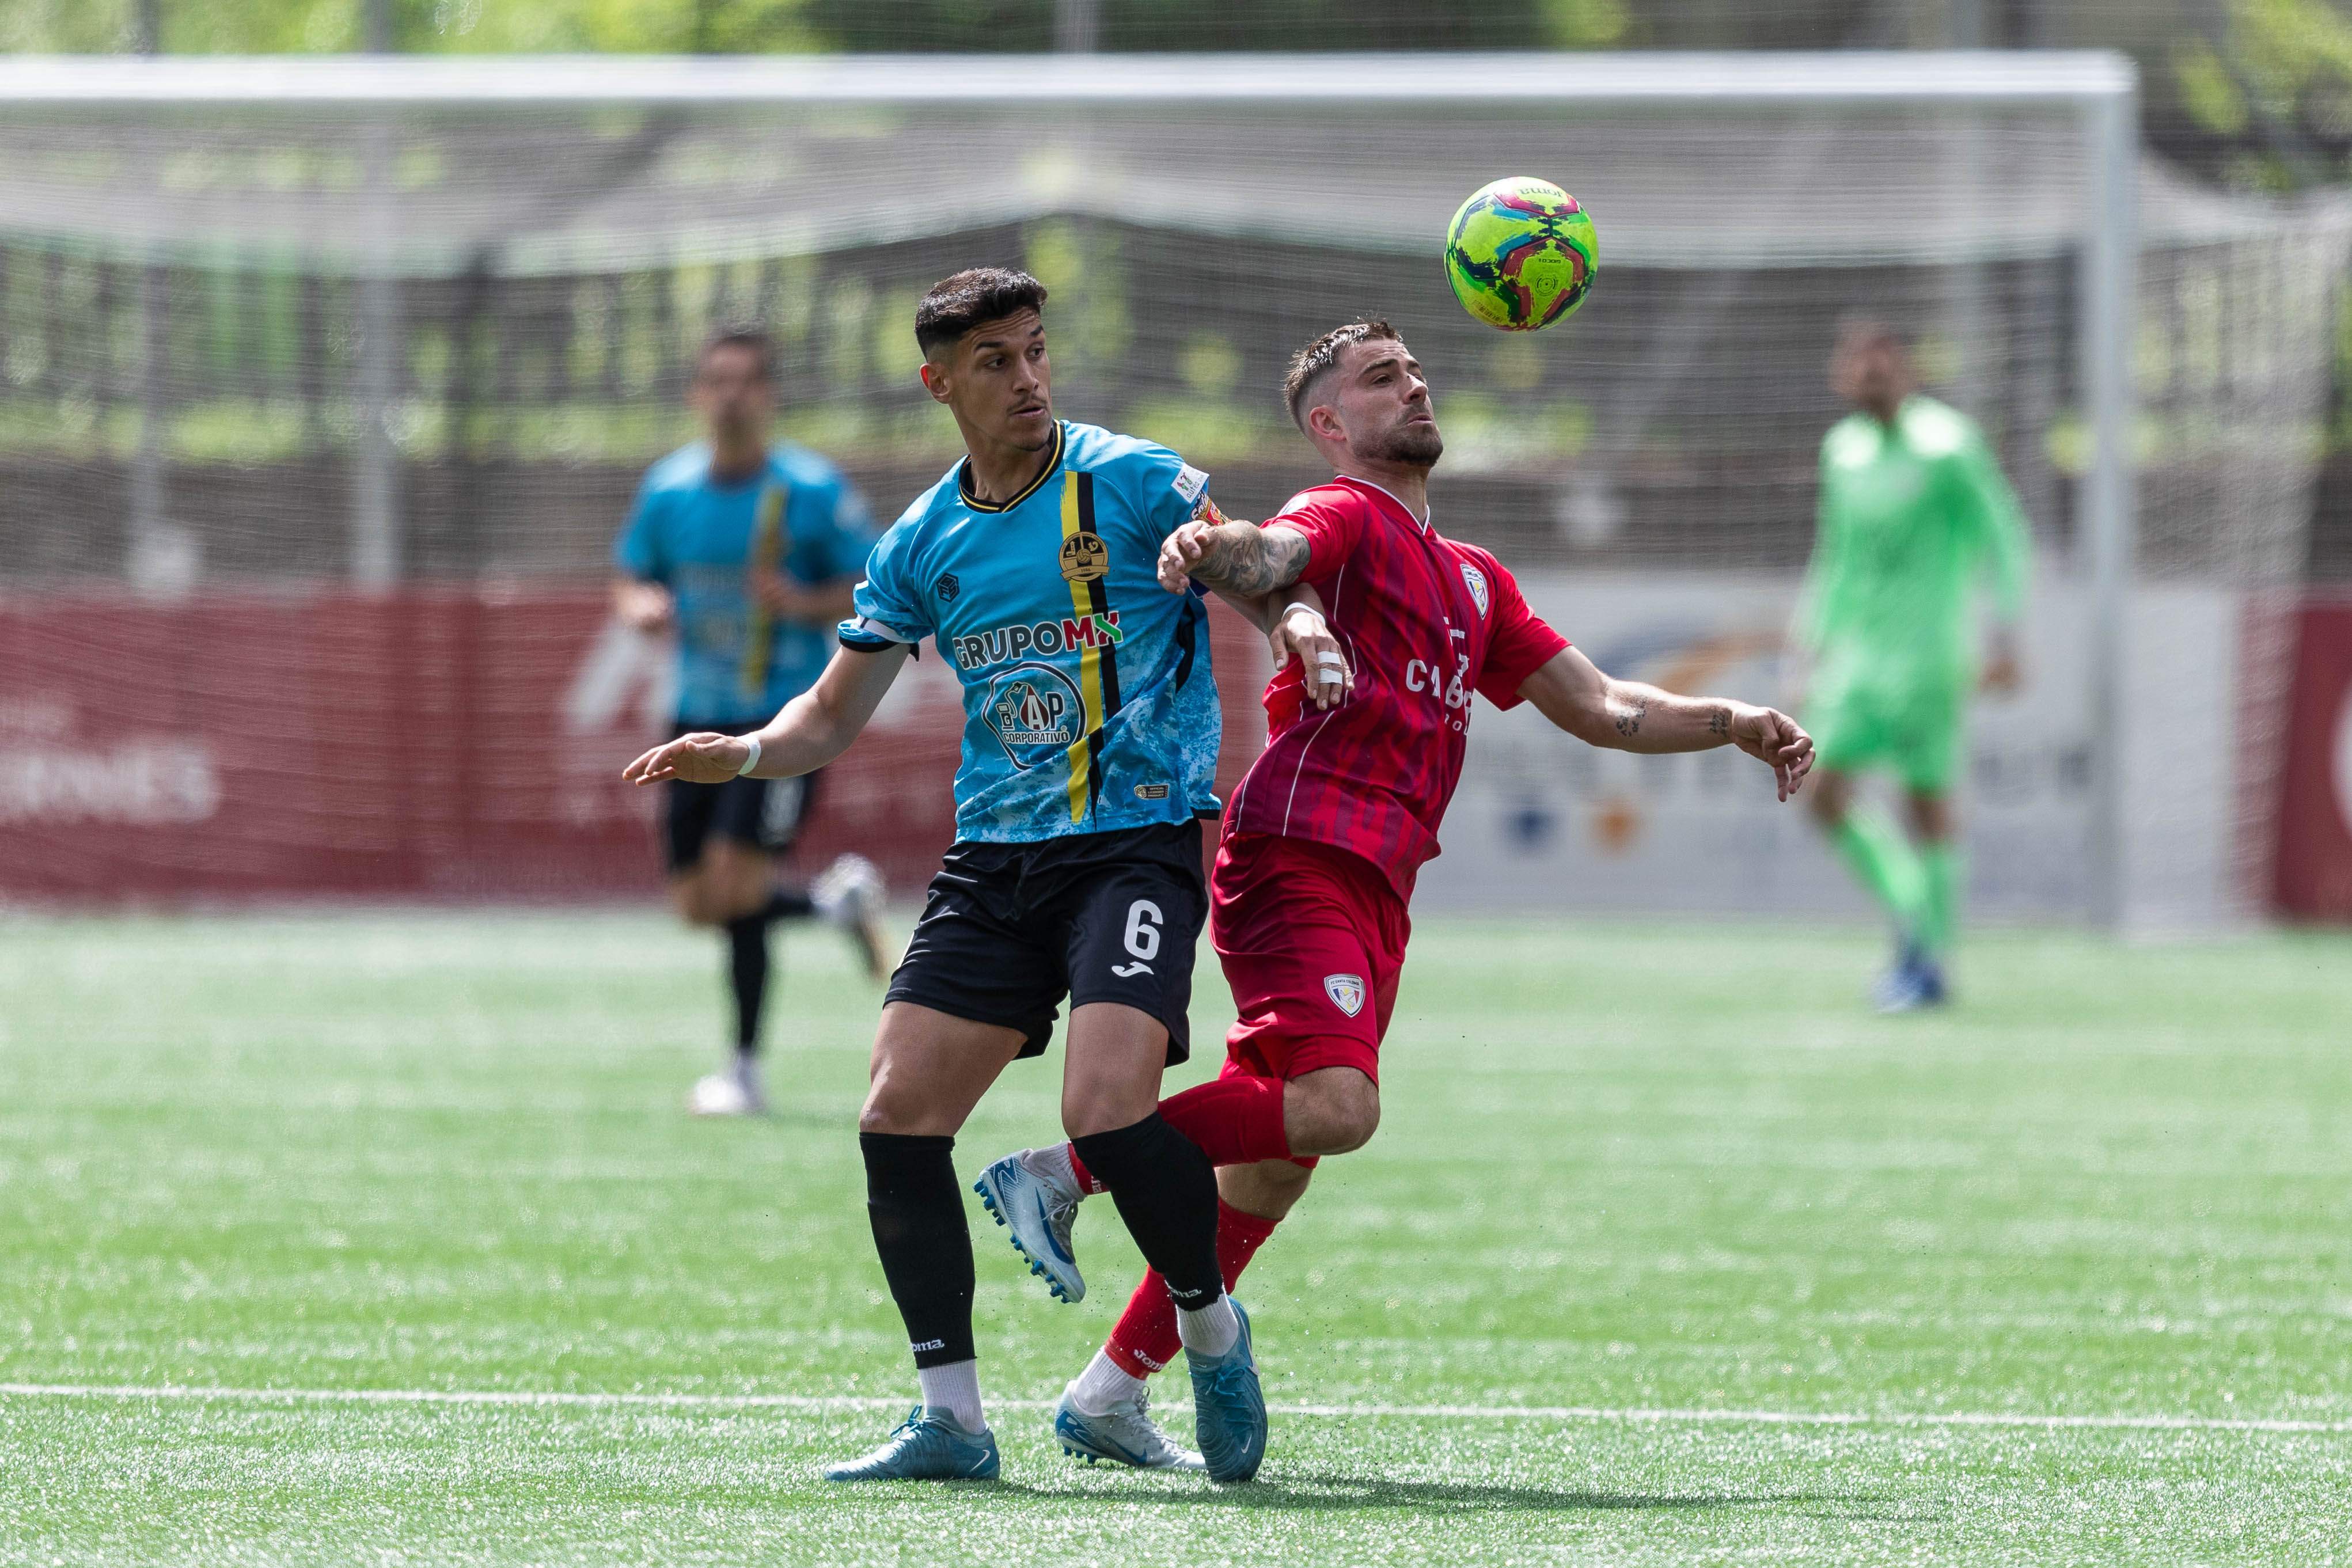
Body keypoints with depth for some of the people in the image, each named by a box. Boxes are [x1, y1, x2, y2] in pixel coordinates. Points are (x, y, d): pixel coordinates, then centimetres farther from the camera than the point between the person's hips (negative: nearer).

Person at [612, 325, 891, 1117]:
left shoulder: (813, 491, -10)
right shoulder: (667, 489, 3)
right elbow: (632, 580, 14)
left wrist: (807, 604, -23)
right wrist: (643, 605, -10)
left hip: (785, 716, -5)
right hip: (702, 717, 5)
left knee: (734, 887, -15)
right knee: (697, 904, 5)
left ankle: (746, 1071, -1)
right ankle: (837, 899, 32)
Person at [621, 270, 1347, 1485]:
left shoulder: (1130, 483, -4)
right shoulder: (923, 543, 9)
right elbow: (833, 716, 13)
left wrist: (1311, 631, -25)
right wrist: (740, 755, -7)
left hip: (1138, 836, -5)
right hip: (993, 857, 5)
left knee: (1105, 1109, -23)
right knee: (897, 1115, -6)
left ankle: (1210, 1327, 5)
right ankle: (951, 1418, 3)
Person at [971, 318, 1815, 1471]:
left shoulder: (1471, 580, 28)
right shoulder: (1345, 515, 1)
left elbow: (1597, 708, 32)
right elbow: (1271, 557, -23)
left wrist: (1731, 723, 18)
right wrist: (1206, 549, -46)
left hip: (1377, 891, 9)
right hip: (1301, 848, -9)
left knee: (1276, 1164, 6)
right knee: (1334, 1104, -27)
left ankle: (1109, 1396, 11)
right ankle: (1056, 1174, -16)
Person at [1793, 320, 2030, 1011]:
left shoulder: (1947, 444, -8)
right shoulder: (1844, 449, 11)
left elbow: (2003, 540, -6)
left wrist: (2004, 637, -11)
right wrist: (1813, 638, 20)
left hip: (1926, 655, -6)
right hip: (1854, 652, 6)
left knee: (1927, 803, -1)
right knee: (1824, 791, -7)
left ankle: (1930, 963, 9)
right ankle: (1911, 918, 9)